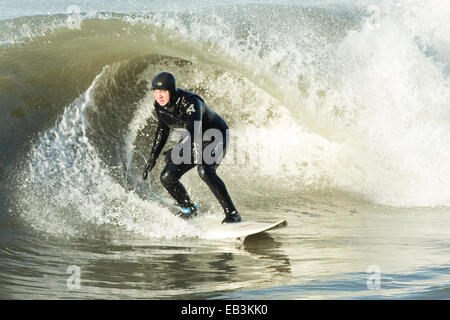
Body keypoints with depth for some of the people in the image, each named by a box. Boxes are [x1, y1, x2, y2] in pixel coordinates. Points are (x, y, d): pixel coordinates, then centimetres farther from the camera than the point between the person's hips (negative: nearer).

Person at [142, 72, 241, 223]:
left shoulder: (190, 101, -31)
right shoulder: (159, 106, -9)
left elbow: (195, 127, -47)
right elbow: (162, 130, 8)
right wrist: (152, 158, 7)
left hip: (216, 136, -7)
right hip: (193, 140, 7)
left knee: (205, 170, -35)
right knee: (167, 177, -4)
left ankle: (231, 213, -28)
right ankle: (188, 209, 20)